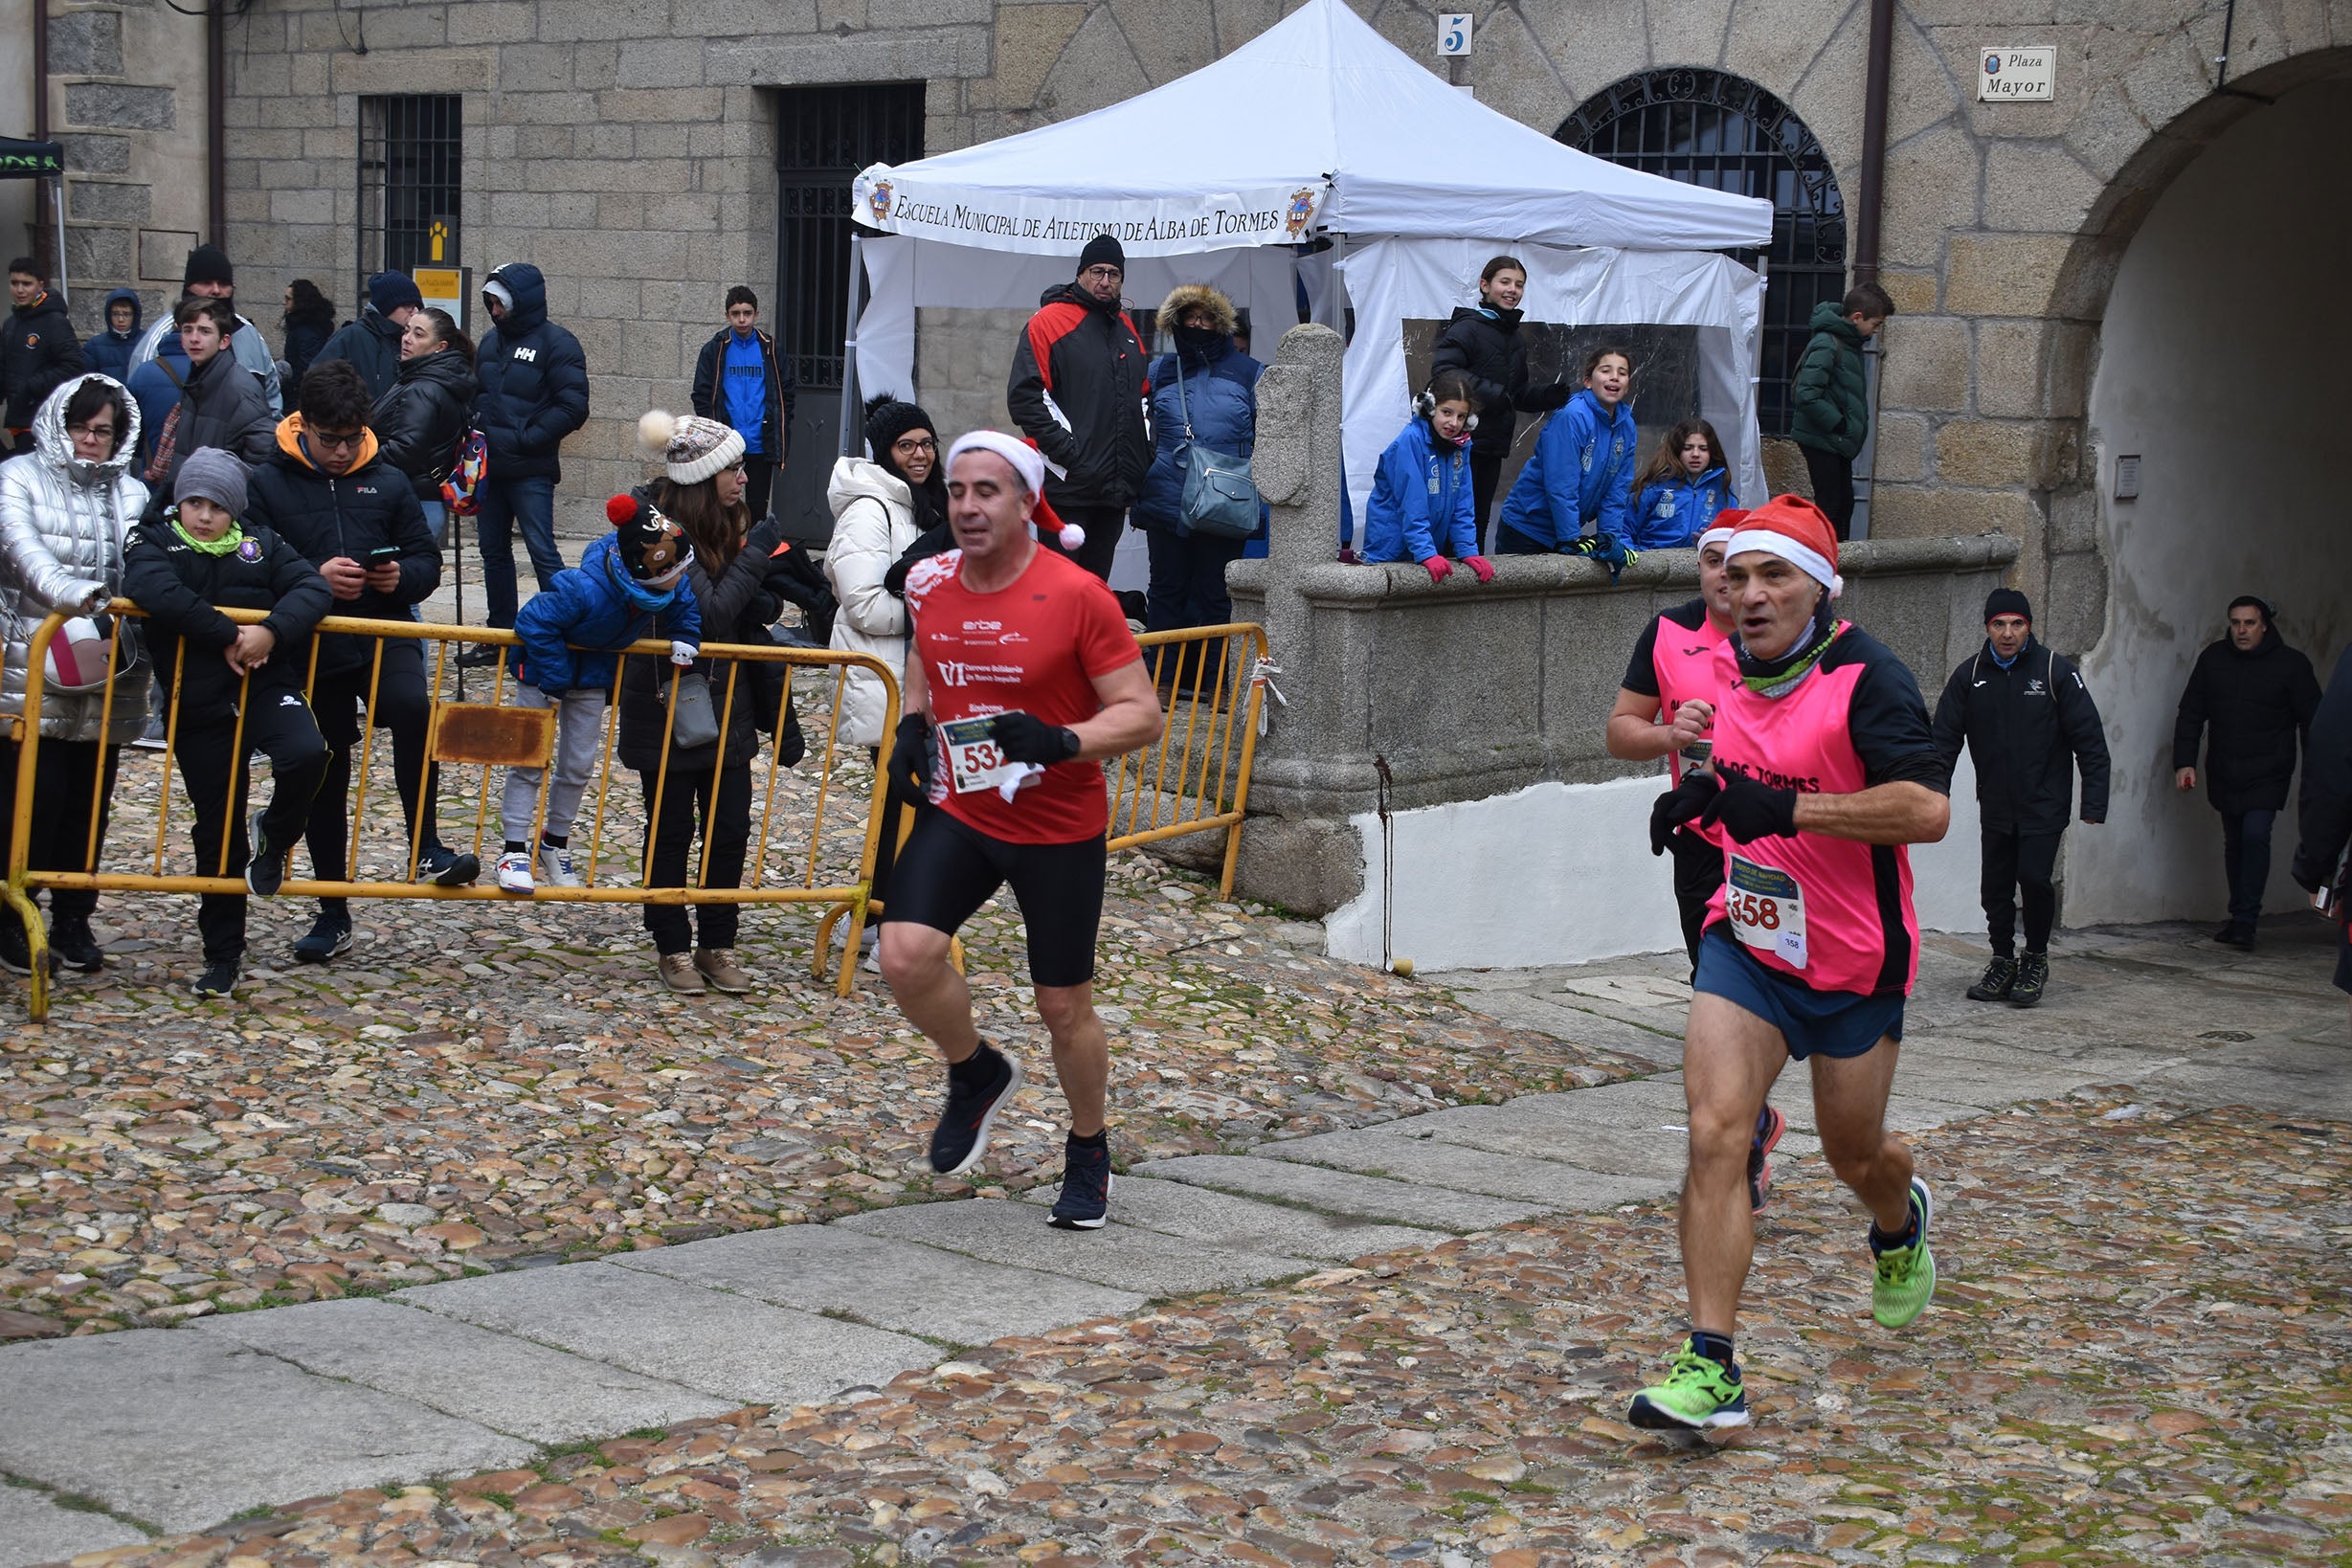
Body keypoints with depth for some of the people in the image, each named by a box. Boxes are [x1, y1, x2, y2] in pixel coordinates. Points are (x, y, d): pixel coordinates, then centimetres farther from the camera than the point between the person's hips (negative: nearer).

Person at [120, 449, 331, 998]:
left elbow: (313, 588, -6)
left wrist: (272, 630, -23)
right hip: (199, 709, 0)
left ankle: (272, 836, 4)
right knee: (217, 830, 5)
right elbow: (154, 589, -21)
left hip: (266, 687, 0)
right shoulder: (153, 542, 1)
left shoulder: (260, 543, 7)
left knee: (306, 755, -30)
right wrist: (227, 636, -23)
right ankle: (222, 955, 19)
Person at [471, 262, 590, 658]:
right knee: (493, 551, 13)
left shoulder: (557, 343, -8)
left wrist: (525, 440, -17)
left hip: (530, 472, -8)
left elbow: (572, 408, -14)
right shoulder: (492, 340, 15)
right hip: (489, 466, 8)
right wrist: (474, 431, 7)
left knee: (542, 553, -8)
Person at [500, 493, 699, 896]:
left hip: (594, 674, 6)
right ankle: (514, 851, 1)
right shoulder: (586, 590, -40)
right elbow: (534, 623, -34)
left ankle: (555, 844, 27)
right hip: (545, 667, -6)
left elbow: (684, 610, 5)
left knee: (579, 763, 10)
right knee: (530, 759, -3)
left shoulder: (672, 586, -20)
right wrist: (554, 682, -27)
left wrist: (684, 638, -14)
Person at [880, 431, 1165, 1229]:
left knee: (1064, 1006, 6)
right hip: (957, 812, 4)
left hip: (1060, 832, -3)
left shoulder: (1077, 596, -16)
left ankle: (1088, 1153, 33)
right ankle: (978, 1074, 12)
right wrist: (913, 722, 4)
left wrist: (1062, 740, -30)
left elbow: (1141, 713, -14)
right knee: (905, 955, -19)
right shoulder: (929, 584, -1)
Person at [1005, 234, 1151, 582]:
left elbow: (1143, 394, 27)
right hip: (1068, 487, -7)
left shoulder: (1126, 328, 17)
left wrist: (1143, 451, 13)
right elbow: (1024, 396, -13)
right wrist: (1064, 449, -17)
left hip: (1118, 487, 7)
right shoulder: (1050, 321, -5)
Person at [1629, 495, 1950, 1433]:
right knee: (1716, 1132, -14)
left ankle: (1900, 1224, 52)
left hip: (1855, 961, -4)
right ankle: (1711, 1367, -15)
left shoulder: (1866, 677, -18)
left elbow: (1927, 809, -30)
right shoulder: (1723, 667, 3)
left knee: (1855, 1155, 13)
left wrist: (1788, 809, -33)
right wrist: (1700, 793, 2)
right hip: (1745, 941, 4)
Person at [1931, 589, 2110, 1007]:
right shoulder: (1970, 675, 2)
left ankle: (2036, 959, 7)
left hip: (2044, 804, -3)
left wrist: (2094, 802, -10)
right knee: (1996, 887, 6)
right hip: (1995, 807, 3)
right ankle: (2003, 962, 23)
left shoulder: (2056, 672, -6)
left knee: (2034, 877, -14)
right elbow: (1945, 738, 6)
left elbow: (2089, 740, -4)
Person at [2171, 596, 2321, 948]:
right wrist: (2184, 761, -2)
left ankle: (2245, 921, -14)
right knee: (2234, 843, 11)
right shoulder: (2213, 658, 5)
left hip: (2267, 776, -4)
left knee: (2255, 835, -18)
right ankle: (2239, 919, 22)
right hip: (2224, 774, 4)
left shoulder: (2291, 664, -5)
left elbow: (2311, 722, -1)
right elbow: (2190, 714, 8)